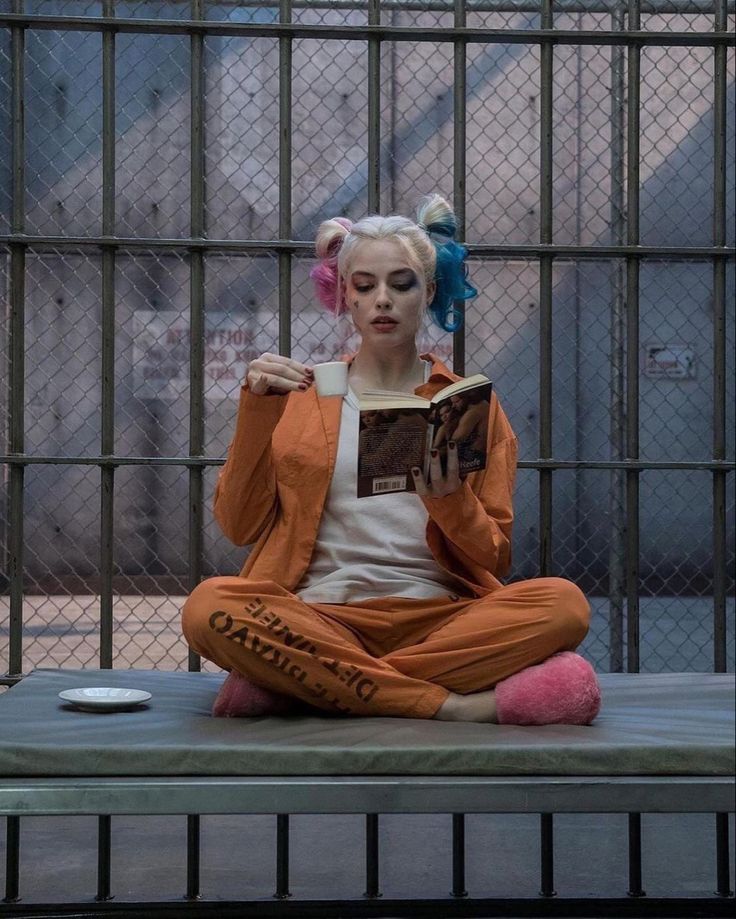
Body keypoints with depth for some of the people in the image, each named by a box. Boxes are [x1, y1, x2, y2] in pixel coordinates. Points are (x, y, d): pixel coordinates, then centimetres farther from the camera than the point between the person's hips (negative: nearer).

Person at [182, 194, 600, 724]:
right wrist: (257, 409, -3)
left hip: (437, 616, 1)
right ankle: (451, 704, -26)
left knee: (563, 602, -28)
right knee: (210, 606, -31)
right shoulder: (299, 396, 16)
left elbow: (495, 560, 10)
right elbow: (240, 526, 8)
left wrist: (448, 499, -10)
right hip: (318, 616, -1)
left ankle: (298, 684, -23)